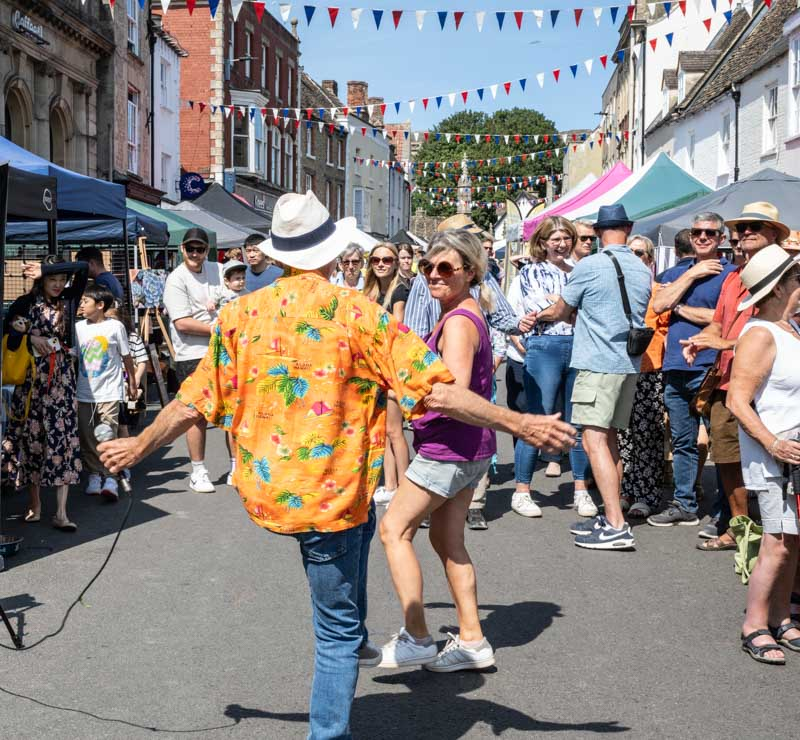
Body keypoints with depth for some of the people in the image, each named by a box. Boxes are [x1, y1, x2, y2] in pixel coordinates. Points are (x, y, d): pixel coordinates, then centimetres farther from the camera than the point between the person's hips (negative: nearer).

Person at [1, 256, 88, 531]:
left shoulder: (68, 300, 7)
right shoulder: (26, 303, 3)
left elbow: (83, 268, -5)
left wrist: (45, 268, -7)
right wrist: (31, 338, -9)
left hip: (62, 377, 1)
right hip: (31, 376, 0)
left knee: (64, 437, -7)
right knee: (31, 437, 4)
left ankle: (61, 513, -9)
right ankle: (35, 505, 16)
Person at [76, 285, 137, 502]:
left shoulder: (115, 326, -5)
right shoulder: (78, 328, 4)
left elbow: (126, 357, 3)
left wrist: (132, 384, 8)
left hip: (109, 392, -4)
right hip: (83, 393, 4)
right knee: (86, 436, 7)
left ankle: (110, 478, -2)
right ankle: (94, 474, 19)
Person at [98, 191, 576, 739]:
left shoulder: (241, 314, -1)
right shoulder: (356, 312, -13)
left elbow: (193, 405, 4)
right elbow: (437, 392, -16)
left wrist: (137, 447, 21)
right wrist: (522, 425, -8)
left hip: (264, 489, 6)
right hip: (330, 494, -5)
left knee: (363, 516, 34)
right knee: (338, 629, 9)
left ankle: (355, 639, 42)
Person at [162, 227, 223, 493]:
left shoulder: (218, 270, 9)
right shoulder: (176, 280, -9)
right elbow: (182, 323, -16)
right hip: (193, 355, -5)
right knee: (198, 413, 0)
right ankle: (198, 471, 12)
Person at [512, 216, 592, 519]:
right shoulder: (531, 272, 7)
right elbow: (538, 309, -6)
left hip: (580, 348, 4)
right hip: (545, 348, -4)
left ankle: (581, 491, 14)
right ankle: (522, 491, 4)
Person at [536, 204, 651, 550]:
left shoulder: (589, 266, -9)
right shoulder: (643, 270, 10)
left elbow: (561, 311, 3)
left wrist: (543, 314, 27)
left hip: (598, 363, -7)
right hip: (629, 364, 8)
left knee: (594, 440, -10)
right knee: (609, 439, 16)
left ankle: (617, 527, -17)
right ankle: (610, 516, 21)